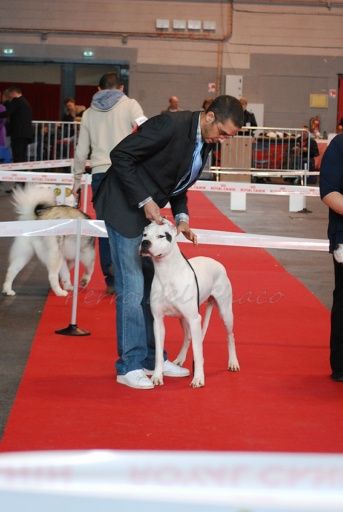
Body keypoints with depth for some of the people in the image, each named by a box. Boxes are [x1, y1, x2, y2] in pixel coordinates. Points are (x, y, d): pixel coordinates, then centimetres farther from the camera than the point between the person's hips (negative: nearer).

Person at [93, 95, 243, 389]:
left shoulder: (206, 143, 3)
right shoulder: (171, 125, -24)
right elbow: (120, 155, -22)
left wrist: (181, 216, -1)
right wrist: (145, 201, -22)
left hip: (149, 211, 9)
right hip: (125, 208, -9)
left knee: (151, 288, 11)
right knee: (132, 289, -8)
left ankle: (152, 358, 19)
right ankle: (129, 366, -2)